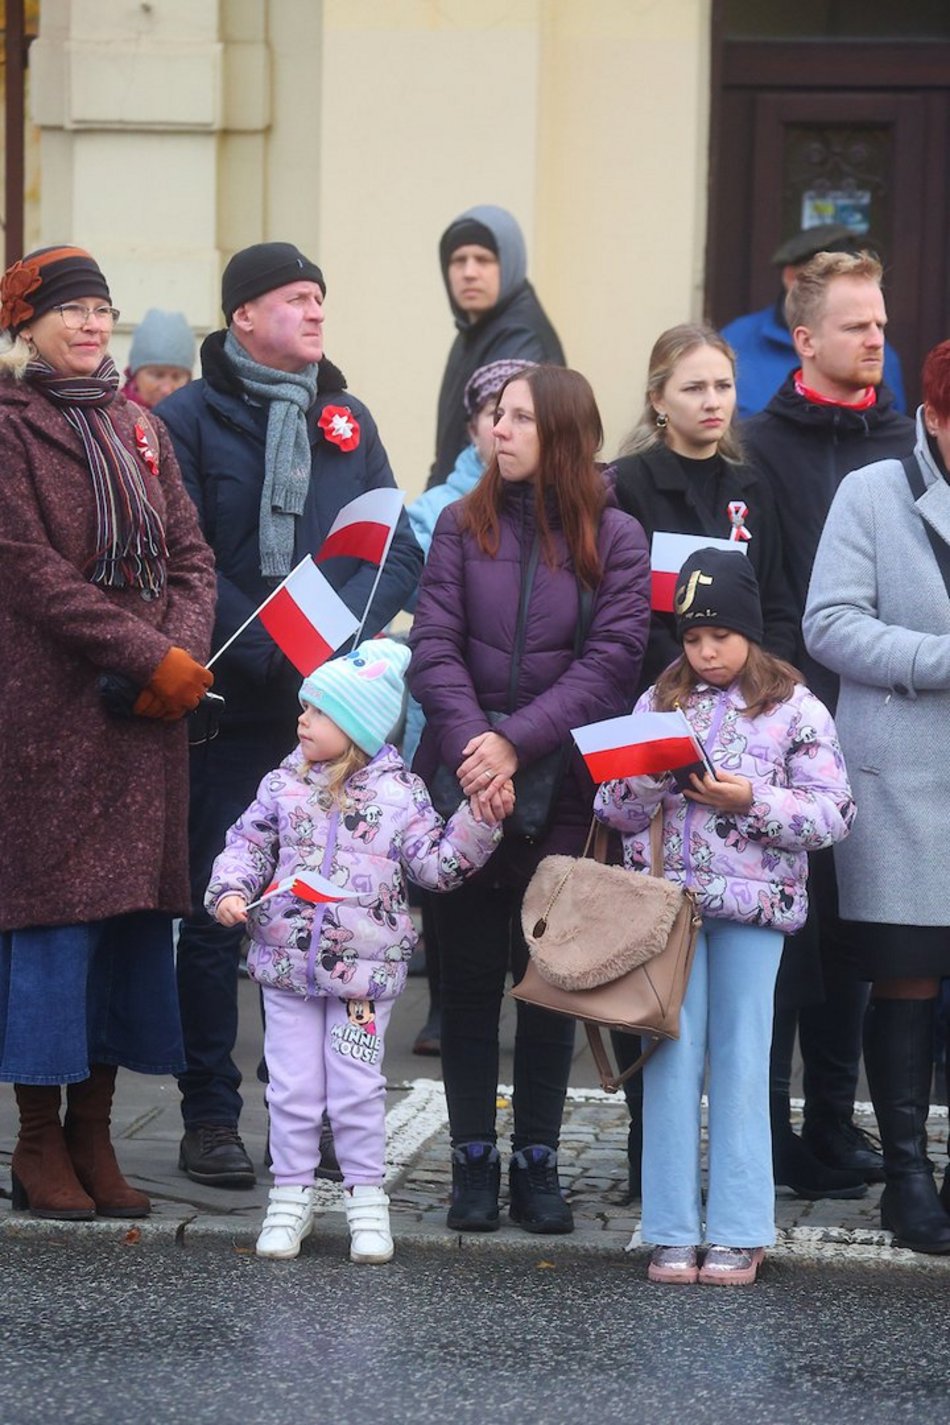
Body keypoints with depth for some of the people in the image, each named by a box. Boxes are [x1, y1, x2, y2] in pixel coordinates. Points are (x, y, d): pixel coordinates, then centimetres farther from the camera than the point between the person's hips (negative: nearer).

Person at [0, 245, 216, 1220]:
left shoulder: (135, 427, 17)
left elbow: (188, 554, 13)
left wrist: (186, 650, -6)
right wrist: (151, 658, -16)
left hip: (148, 715, 6)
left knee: (134, 913, 6)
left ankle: (93, 1132, 14)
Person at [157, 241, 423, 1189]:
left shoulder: (347, 419, 13)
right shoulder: (188, 418, -1)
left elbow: (399, 550, 7)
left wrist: (342, 631, -11)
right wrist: (270, 652, -19)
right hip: (231, 709, -4)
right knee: (216, 913, 1)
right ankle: (209, 1117, 8)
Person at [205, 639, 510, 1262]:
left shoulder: (399, 792, -1)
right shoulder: (284, 785, 4)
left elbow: (438, 861, -1)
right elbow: (248, 843, 9)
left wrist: (480, 820, -12)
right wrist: (231, 890, -8)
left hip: (366, 972, -2)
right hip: (287, 963, 2)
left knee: (358, 1091, 3)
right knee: (293, 1088, 6)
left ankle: (367, 1198, 15)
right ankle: (291, 1194, 17)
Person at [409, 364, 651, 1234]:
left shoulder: (615, 538, 0)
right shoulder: (463, 525, 4)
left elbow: (610, 662, -7)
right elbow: (434, 645, -3)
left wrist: (519, 743, -17)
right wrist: (470, 741, -19)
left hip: (562, 791, -1)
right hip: (463, 785, 1)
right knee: (470, 973, 5)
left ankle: (537, 1162, 13)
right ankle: (473, 1159, 13)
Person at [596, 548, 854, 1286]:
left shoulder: (795, 709, 1)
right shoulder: (659, 704, 10)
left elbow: (832, 813, -4)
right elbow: (614, 809, 10)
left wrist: (750, 799, -16)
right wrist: (649, 782, -11)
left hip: (754, 902, -2)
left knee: (741, 1061, 2)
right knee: (673, 1058, 2)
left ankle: (739, 1232, 7)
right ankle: (673, 1231, 6)